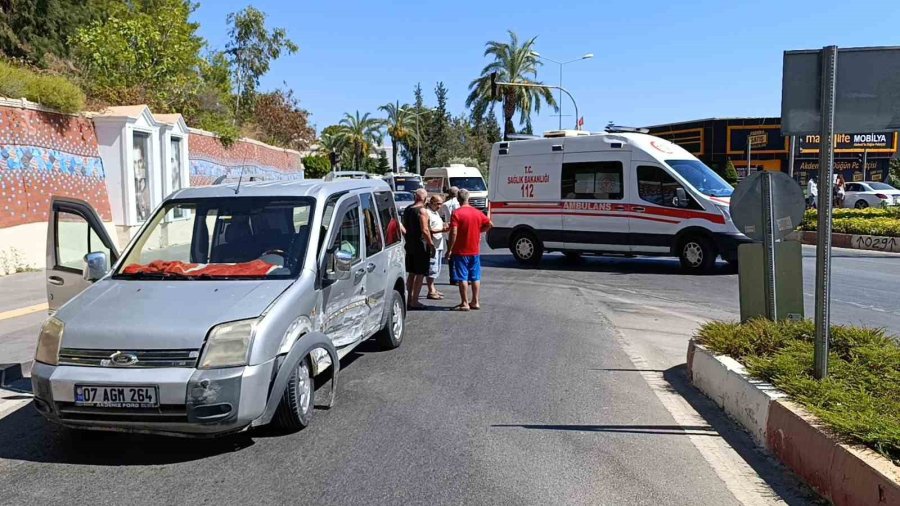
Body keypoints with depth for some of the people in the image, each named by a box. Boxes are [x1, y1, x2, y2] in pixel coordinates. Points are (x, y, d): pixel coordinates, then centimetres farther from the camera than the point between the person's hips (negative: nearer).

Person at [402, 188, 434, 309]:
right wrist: (431, 245, -14)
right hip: (421, 245, -8)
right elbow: (424, 230, -20)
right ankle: (414, 301, -1)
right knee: (420, 274, -1)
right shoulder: (422, 210, -15)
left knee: (411, 273, 15)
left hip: (410, 244, 8)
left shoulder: (407, 210, 9)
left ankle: (409, 299, 20)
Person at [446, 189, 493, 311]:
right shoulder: (477, 213, 3)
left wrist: (449, 249, -12)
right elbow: (490, 224, 10)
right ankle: (475, 302, 16)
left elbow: (453, 233, -18)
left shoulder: (456, 213, -13)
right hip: (475, 250, 5)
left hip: (461, 251, -5)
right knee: (475, 277, 11)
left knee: (463, 278, 0)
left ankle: (465, 303, 1)